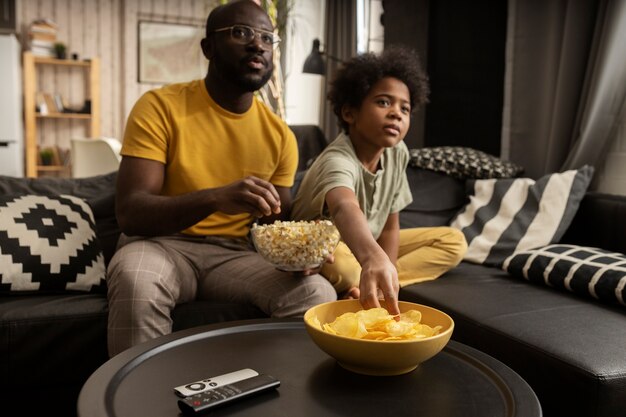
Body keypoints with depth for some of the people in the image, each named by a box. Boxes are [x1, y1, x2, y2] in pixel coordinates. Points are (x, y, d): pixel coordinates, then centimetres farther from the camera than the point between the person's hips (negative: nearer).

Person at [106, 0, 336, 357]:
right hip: (163, 243, -2)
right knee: (135, 278, -37)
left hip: (234, 253, 3)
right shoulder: (160, 107, -10)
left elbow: (275, 225, 10)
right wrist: (216, 197, -37)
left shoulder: (280, 135, 1)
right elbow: (130, 213, -19)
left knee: (318, 295, -23)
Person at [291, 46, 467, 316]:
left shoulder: (397, 153, -8)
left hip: (366, 246, 9)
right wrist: (372, 258, -75)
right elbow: (345, 209, -55)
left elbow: (390, 226, -2)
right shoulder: (338, 160, -31)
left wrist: (386, 274, -17)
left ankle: (359, 288, -16)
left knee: (454, 242, -1)